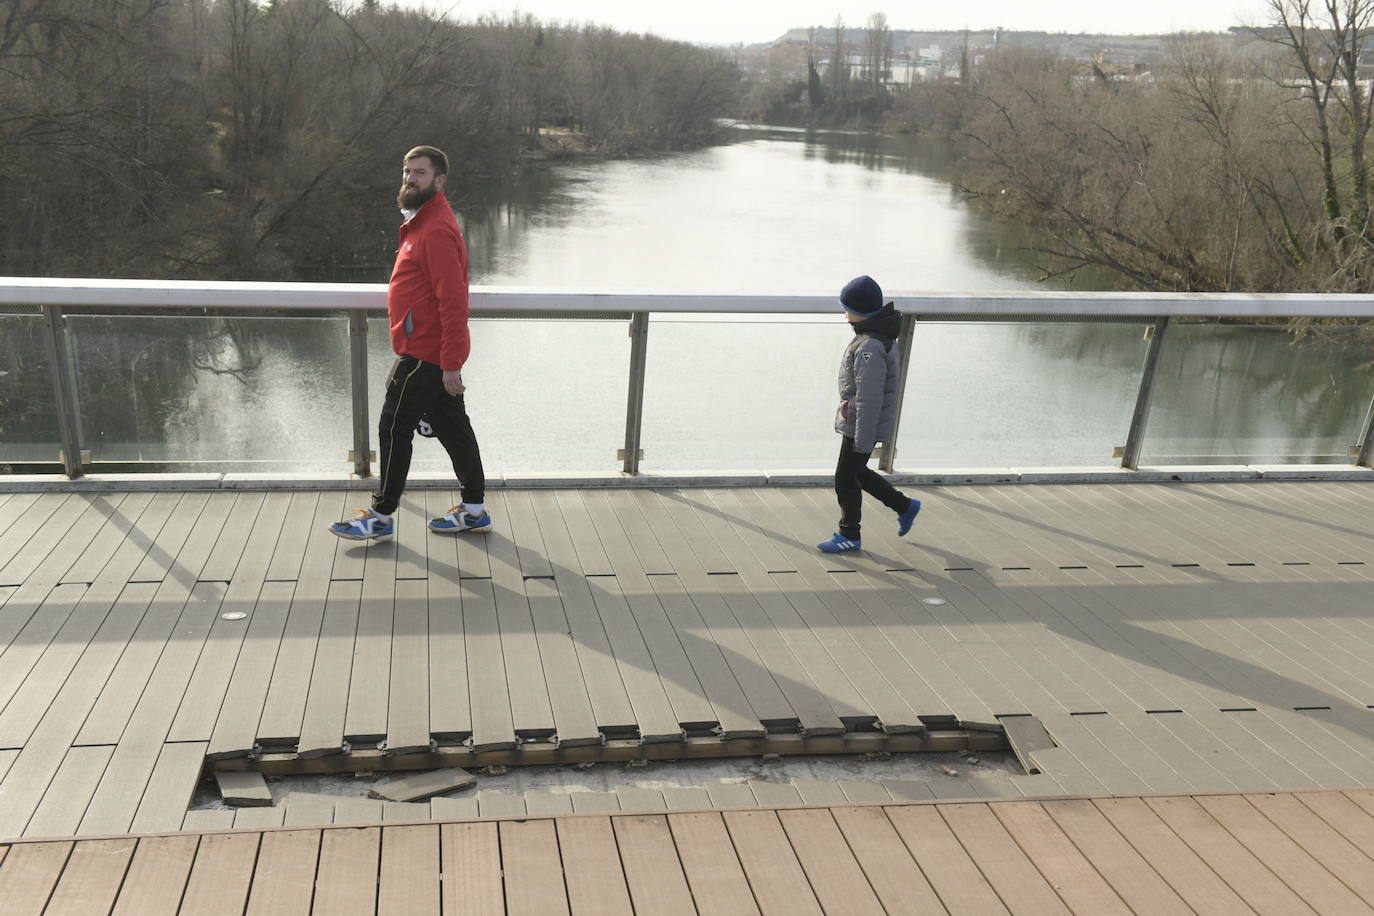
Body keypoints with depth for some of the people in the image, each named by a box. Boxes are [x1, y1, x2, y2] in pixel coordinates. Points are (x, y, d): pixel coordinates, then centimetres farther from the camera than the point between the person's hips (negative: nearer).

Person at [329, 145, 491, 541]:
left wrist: (450, 364, -25)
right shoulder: (424, 223, 15)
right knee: (452, 427, 13)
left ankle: (381, 516, 10)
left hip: (423, 356, -10)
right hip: (436, 355, 10)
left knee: (394, 429, -1)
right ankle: (474, 510, 22)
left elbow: (453, 300, -24)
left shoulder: (437, 230, -19)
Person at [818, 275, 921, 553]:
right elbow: (891, 378, 17)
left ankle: (849, 536, 19)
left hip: (864, 425, -10)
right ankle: (904, 507, 32)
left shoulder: (870, 347, -27)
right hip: (856, 420, 10)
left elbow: (869, 399, -26)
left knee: (845, 478, 4)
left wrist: (863, 441, -22)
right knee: (856, 472, 22)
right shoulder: (882, 335, 5)